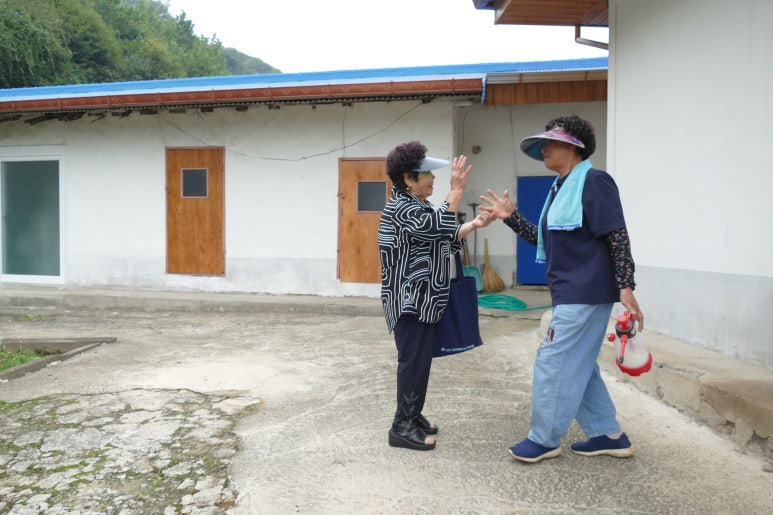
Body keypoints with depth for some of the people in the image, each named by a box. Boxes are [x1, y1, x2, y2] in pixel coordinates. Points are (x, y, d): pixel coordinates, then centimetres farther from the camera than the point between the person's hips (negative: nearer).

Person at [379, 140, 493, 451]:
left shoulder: (417, 206, 17)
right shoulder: (400, 207, -15)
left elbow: (445, 239, 20)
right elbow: (437, 229, -29)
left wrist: (474, 224, 9)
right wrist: (457, 190, -26)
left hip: (423, 300, 10)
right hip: (409, 301, -10)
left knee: (421, 358, 14)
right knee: (413, 360, -7)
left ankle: (413, 415, 26)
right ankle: (401, 426, 2)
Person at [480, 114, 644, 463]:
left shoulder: (593, 182, -12)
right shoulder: (560, 188, 15)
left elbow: (617, 237, -17)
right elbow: (543, 239, 18)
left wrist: (625, 287, -22)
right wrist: (510, 216, 8)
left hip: (584, 293, -10)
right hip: (570, 293, 10)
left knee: (553, 364, -2)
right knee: (578, 367, 15)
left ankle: (544, 439, 13)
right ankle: (608, 435, 27)